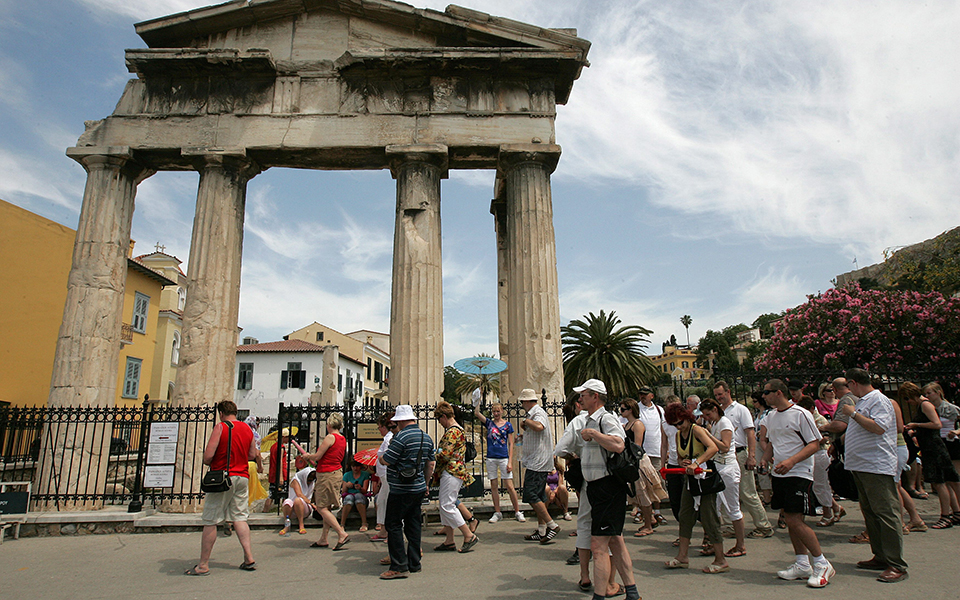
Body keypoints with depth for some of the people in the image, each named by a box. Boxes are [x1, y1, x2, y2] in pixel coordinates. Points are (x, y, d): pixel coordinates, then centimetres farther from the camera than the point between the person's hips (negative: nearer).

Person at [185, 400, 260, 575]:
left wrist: (209, 462, 7)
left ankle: (203, 565, 8)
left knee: (210, 521, 3)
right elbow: (253, 454, 14)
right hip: (242, 477, 6)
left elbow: (208, 456, -14)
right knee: (240, 517, 11)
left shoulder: (221, 427, -9)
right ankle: (249, 558, 6)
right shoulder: (247, 428, 8)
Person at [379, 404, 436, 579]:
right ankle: (414, 564, 20)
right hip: (419, 489, 8)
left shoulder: (402, 436, -17)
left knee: (393, 526, 0)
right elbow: (431, 463, 16)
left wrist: (380, 456, 7)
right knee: (413, 525, 14)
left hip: (401, 490, -8)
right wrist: (425, 484, 25)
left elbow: (385, 460, -16)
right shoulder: (426, 437, 9)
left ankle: (399, 566, 0)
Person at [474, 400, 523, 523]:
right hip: (491, 458, 2)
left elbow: (510, 444, 1)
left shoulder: (508, 425, 3)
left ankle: (518, 512, 9)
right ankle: (497, 513, 18)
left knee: (510, 486, -3)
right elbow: (477, 413, -5)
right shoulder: (489, 423, 7)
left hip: (503, 458, -2)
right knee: (494, 486, 8)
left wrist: (510, 462, -5)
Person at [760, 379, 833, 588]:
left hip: (799, 473, -7)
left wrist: (791, 461, -24)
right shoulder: (770, 417, 11)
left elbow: (815, 444, -13)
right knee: (790, 520, 11)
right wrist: (765, 458, 5)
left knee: (795, 521, -10)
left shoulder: (800, 414, -12)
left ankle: (822, 564, 6)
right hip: (779, 475, 8)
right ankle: (802, 564, 22)